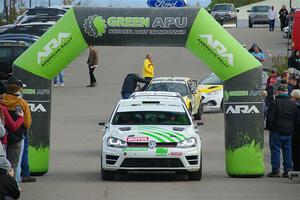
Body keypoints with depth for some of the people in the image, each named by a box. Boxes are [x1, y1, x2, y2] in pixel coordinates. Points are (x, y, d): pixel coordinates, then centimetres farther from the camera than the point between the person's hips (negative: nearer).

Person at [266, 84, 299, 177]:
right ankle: (287, 170, 10)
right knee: (287, 150, 10)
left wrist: (270, 128, 0)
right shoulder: (292, 104, 8)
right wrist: (292, 129, 16)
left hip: (277, 131, -5)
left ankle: (275, 170, -2)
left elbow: (269, 117, -12)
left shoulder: (274, 103, -10)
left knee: (275, 150, 0)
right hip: (288, 131, 5)